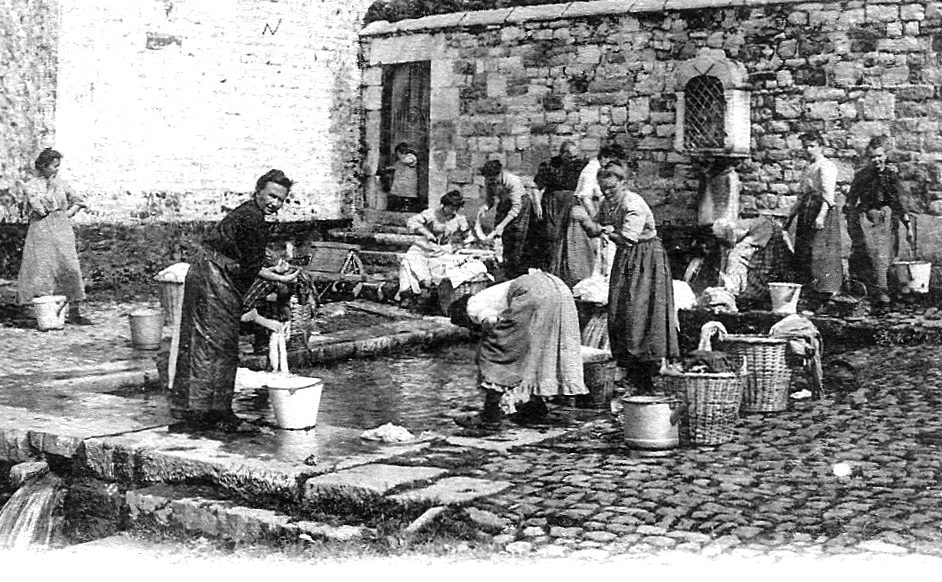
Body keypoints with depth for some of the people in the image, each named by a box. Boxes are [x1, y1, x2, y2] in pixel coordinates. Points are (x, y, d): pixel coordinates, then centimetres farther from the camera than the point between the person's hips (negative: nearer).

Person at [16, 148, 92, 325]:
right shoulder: (31, 186, -1)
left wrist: (69, 213, 7)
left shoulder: (60, 183, 13)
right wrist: (50, 187, -5)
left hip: (62, 231, 4)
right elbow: (41, 207, -13)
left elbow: (77, 201, 22)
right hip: (42, 232, -4)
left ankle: (74, 312, 2)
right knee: (42, 270, -6)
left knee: (70, 269, -2)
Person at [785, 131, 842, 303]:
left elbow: (828, 194, -18)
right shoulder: (809, 168, 20)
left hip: (822, 211, -9)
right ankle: (809, 291, 8)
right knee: (803, 253, 5)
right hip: (806, 212, 9)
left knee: (821, 253, -12)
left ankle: (824, 293, -13)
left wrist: (821, 215, -29)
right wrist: (791, 215, 24)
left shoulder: (826, 167, -7)